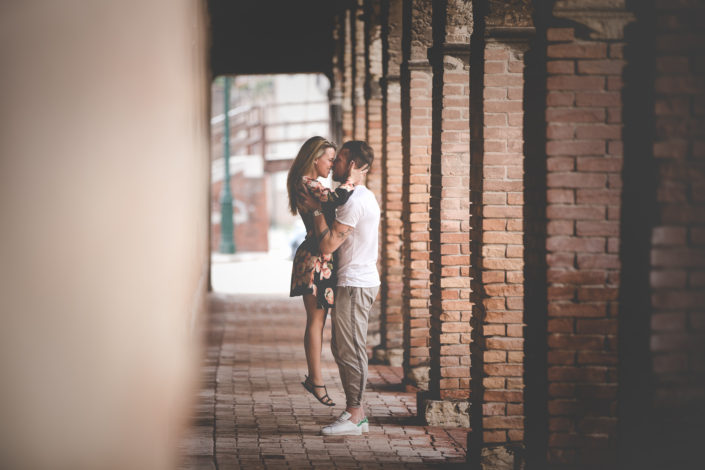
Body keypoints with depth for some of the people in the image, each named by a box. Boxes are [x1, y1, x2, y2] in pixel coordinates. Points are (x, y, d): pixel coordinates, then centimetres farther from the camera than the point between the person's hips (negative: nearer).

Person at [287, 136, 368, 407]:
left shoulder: (313, 186, 18)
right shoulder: (306, 184, -14)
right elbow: (337, 199, -29)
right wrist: (352, 181, -16)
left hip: (324, 260, 10)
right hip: (314, 260, -10)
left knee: (318, 321, 13)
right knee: (316, 320, -4)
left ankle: (313, 379, 18)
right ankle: (316, 381, 1)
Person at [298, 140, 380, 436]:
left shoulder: (354, 202, -17)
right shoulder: (366, 197, 16)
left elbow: (327, 245, -19)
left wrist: (317, 211, -11)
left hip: (354, 285, -10)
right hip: (364, 280, 10)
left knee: (350, 350, -7)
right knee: (342, 348, 13)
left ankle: (355, 416, -3)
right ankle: (355, 411, 16)